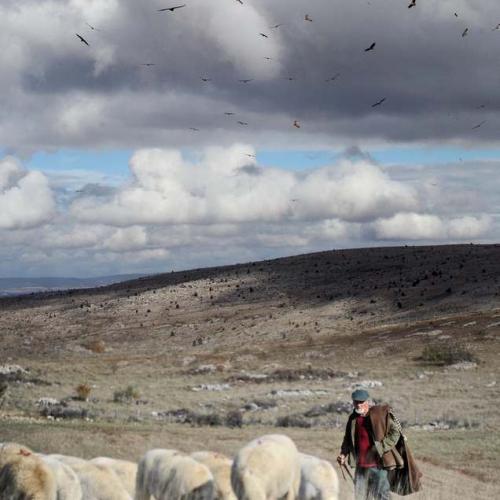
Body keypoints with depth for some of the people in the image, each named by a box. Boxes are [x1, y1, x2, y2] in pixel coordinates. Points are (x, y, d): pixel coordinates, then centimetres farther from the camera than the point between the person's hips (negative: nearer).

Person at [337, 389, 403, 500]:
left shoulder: (380, 413, -10)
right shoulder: (353, 418, 8)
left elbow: (395, 431, -9)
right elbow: (348, 439, 20)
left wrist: (382, 447, -17)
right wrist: (344, 454, 4)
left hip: (378, 464, -6)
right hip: (361, 466, 6)